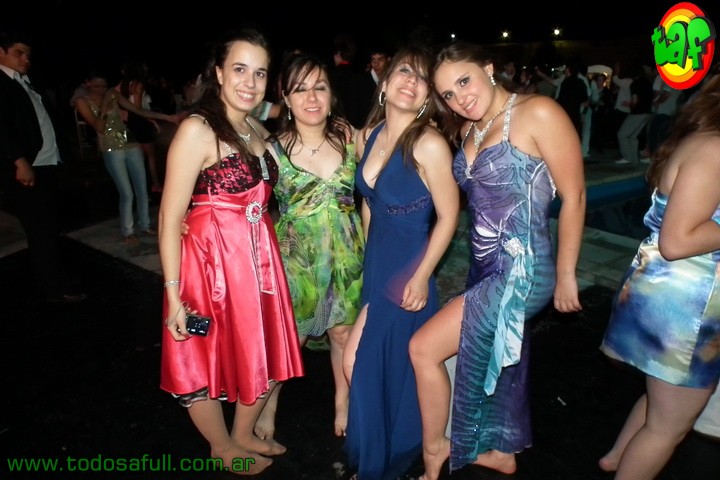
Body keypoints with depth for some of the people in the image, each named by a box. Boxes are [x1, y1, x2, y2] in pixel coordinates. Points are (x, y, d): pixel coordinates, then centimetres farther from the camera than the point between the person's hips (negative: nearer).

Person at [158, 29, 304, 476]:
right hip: (211, 262, -7)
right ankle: (222, 447, 39)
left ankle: (245, 434, 45)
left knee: (266, 356, 19)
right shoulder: (197, 130, -15)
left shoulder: (258, 131, 9)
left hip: (259, 258, 8)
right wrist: (174, 295, -17)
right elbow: (170, 218, -16)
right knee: (206, 360, 13)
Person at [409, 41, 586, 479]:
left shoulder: (537, 113, -14)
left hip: (522, 271, -8)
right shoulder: (469, 130, 9)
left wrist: (565, 275, -6)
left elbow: (574, 197, -11)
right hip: (485, 268, 8)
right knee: (498, 358, 22)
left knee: (425, 348, -6)